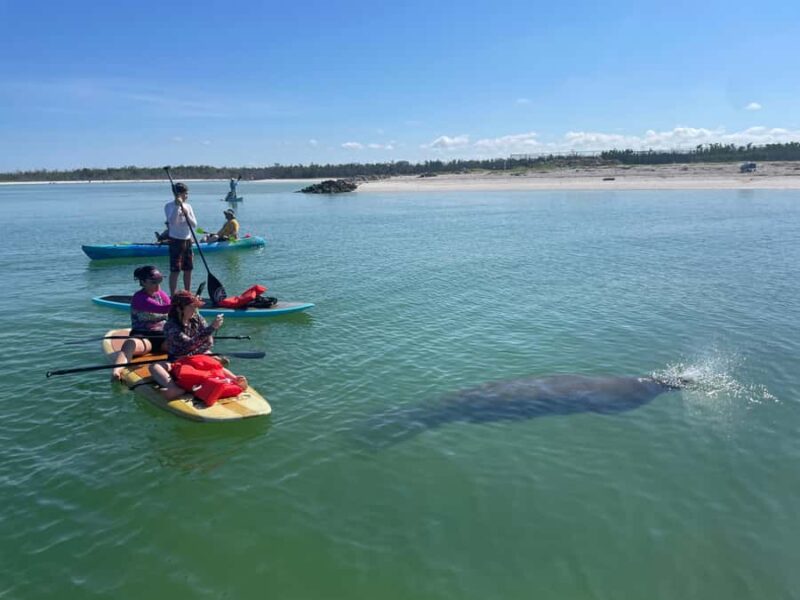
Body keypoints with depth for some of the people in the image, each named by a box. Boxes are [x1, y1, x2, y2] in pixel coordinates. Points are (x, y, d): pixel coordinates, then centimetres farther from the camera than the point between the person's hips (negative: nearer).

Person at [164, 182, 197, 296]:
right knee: (175, 271, -6)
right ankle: (173, 296, 0)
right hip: (176, 241, -5)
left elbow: (194, 224, 4)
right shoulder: (169, 206, -5)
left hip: (187, 240, 6)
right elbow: (172, 221, -22)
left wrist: (186, 214, -13)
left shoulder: (187, 206, 10)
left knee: (188, 270, 10)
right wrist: (177, 206, -25)